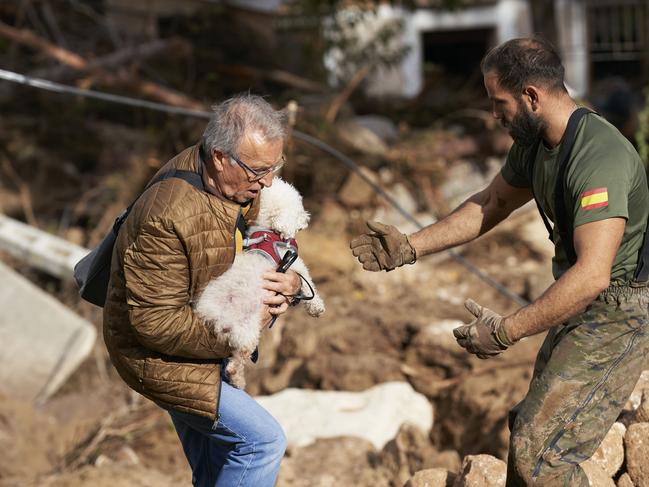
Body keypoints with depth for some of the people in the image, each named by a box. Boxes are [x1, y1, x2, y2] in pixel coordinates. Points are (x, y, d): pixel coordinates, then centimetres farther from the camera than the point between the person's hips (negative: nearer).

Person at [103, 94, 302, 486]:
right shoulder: (169, 215, -36)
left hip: (204, 338, 9)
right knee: (263, 439, -12)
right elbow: (156, 323, -31)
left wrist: (289, 285, -18)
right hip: (157, 353, -9)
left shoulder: (248, 183, -10)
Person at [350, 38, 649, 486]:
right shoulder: (533, 145, 3)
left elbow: (592, 275, -35)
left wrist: (506, 331, -31)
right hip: (580, 303, 10)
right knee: (531, 433, 18)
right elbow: (491, 204, 18)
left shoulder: (600, 158, -28)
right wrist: (410, 247, 10)